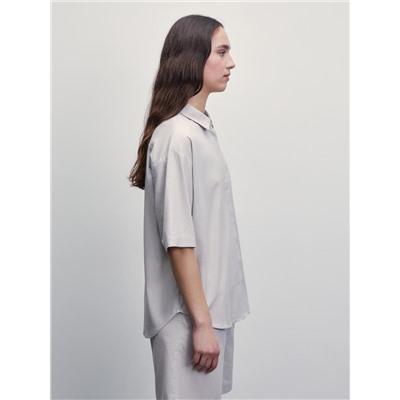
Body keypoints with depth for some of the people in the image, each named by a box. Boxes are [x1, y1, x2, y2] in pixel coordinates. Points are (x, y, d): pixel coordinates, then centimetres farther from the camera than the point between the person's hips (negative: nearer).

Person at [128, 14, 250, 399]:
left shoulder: (201, 127, 9)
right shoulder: (177, 137, -20)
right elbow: (178, 240, -22)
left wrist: (212, 314, 17)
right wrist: (201, 321, -20)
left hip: (212, 305, 9)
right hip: (190, 315, -9)